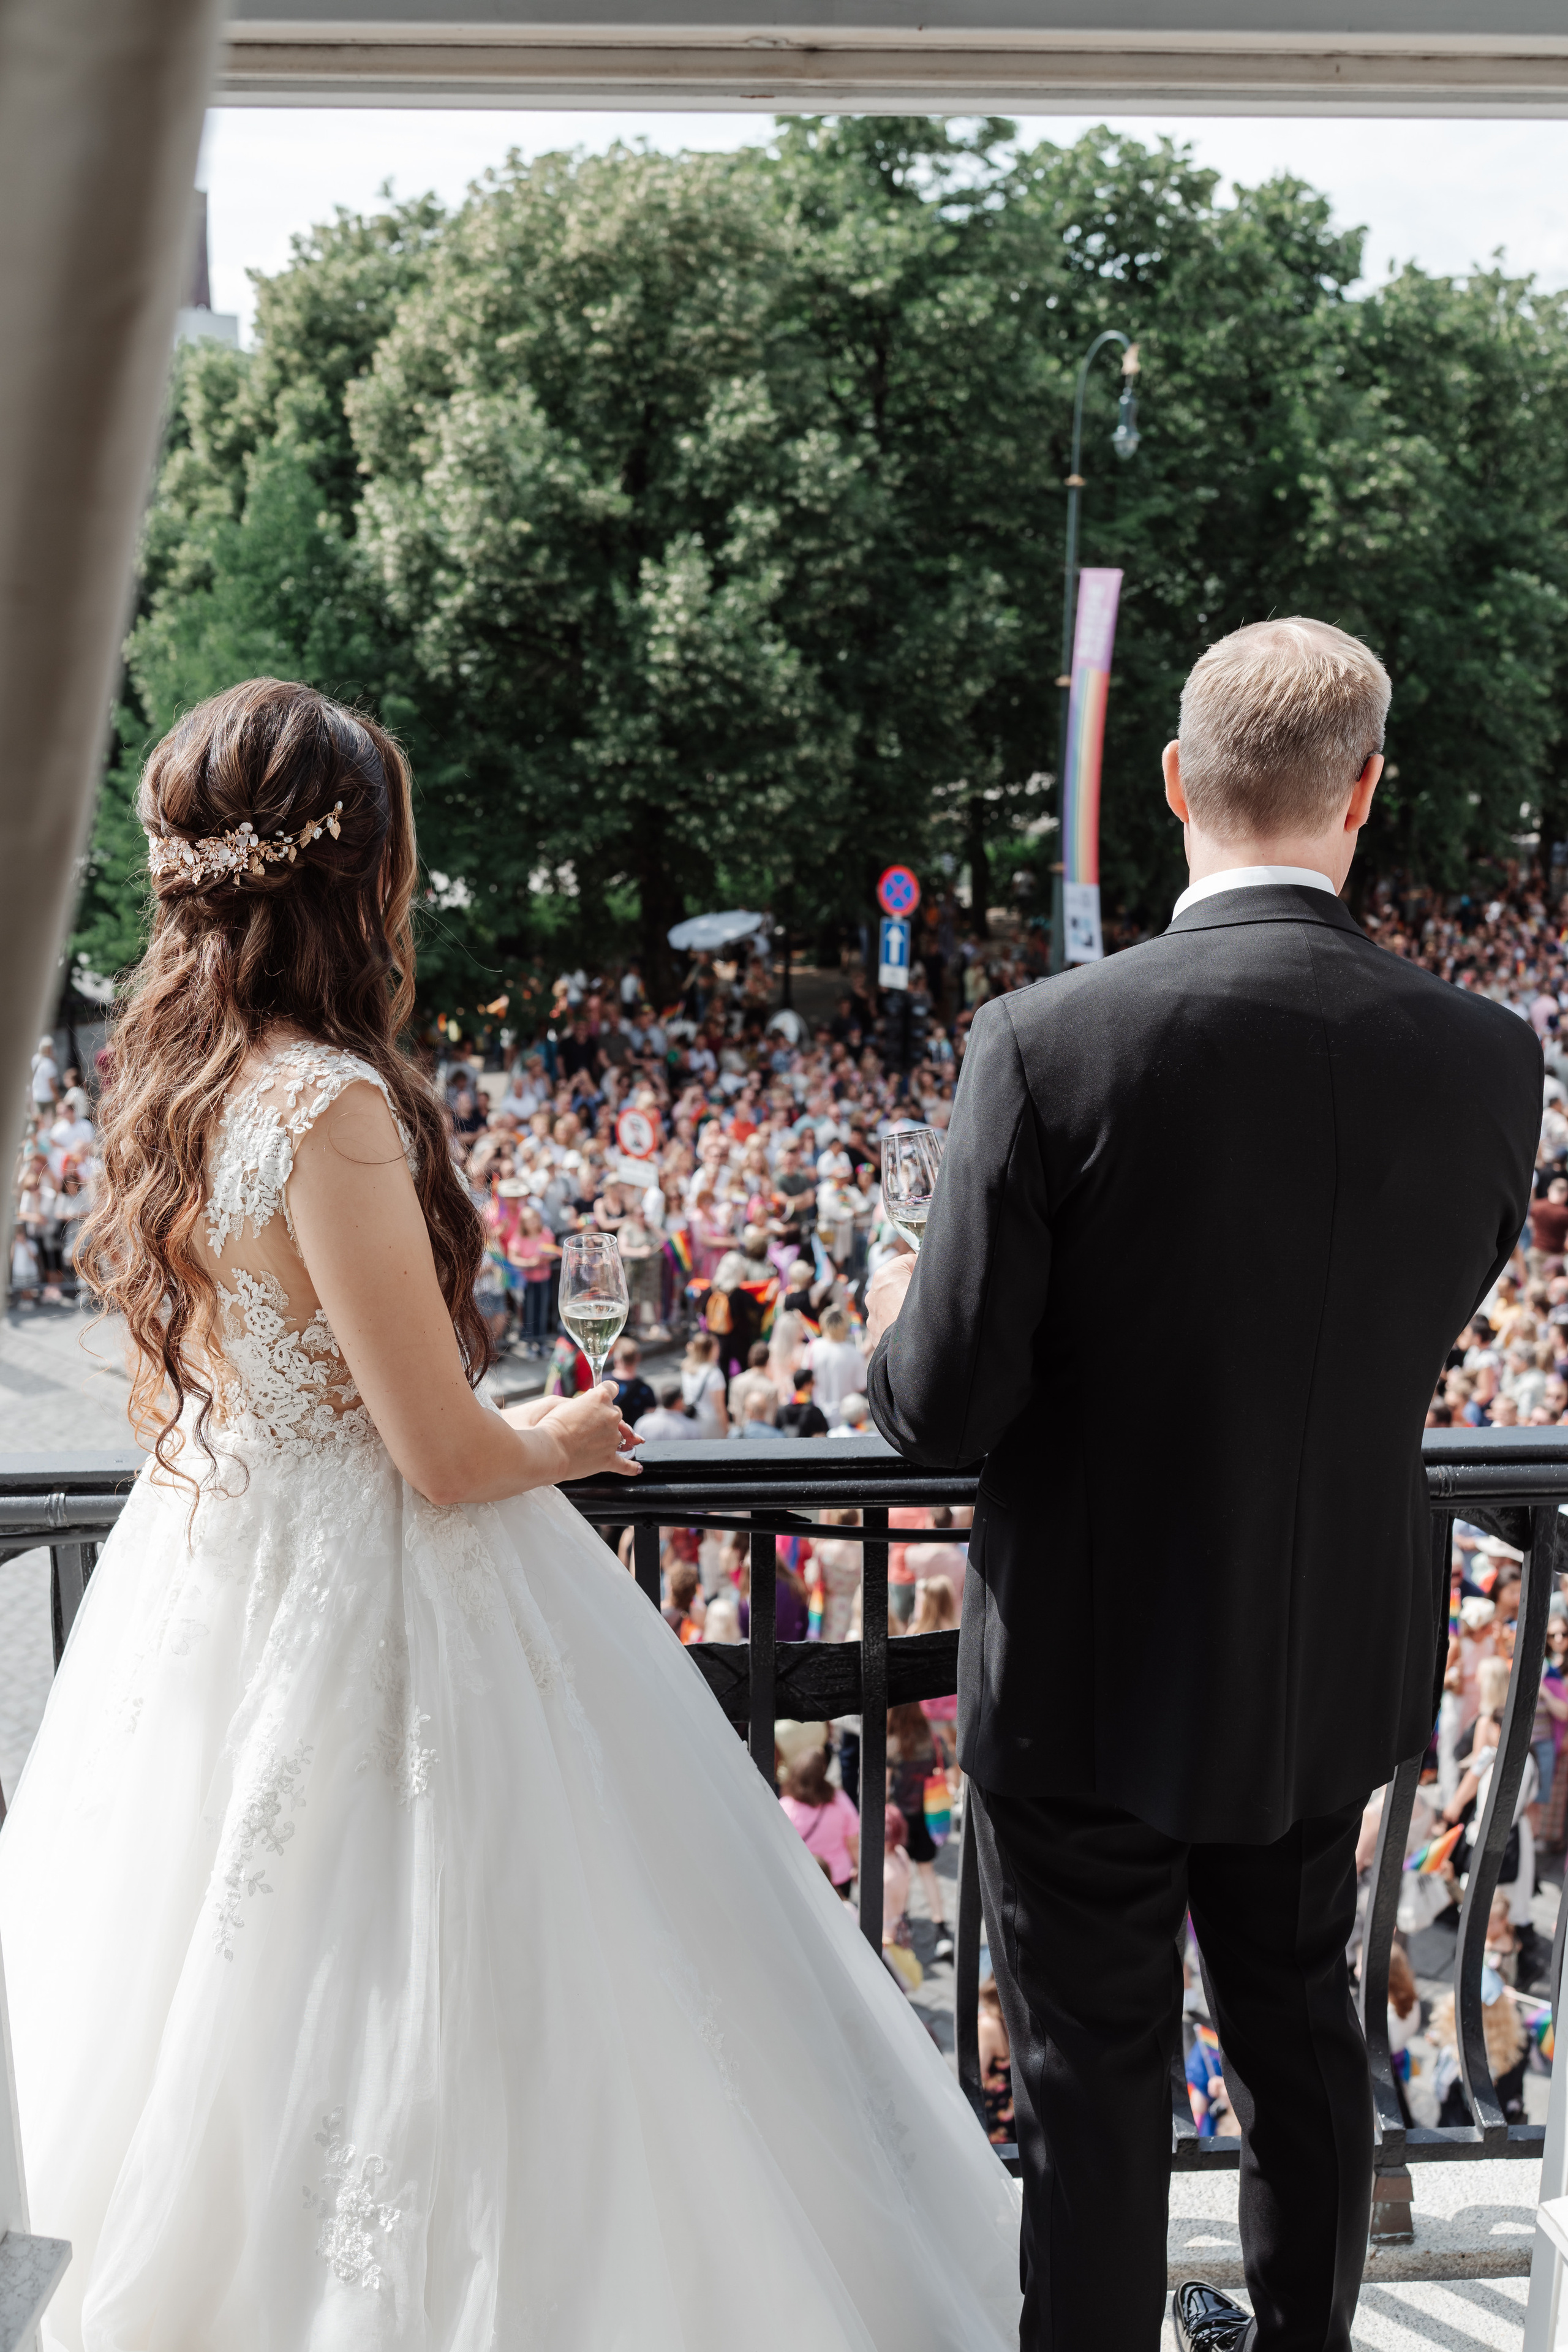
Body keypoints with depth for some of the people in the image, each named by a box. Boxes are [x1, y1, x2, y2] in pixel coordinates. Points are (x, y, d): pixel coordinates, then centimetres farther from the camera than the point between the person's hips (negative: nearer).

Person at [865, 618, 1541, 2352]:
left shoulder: (1049, 1042, -23)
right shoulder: (1488, 1059, -11)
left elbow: (945, 1408, -19)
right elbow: (1414, 1342, 5)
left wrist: (899, 1328, 3)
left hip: (1092, 1677, -4)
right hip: (1335, 1674, 5)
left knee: (1094, 2079, 14)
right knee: (1301, 2024, 27)